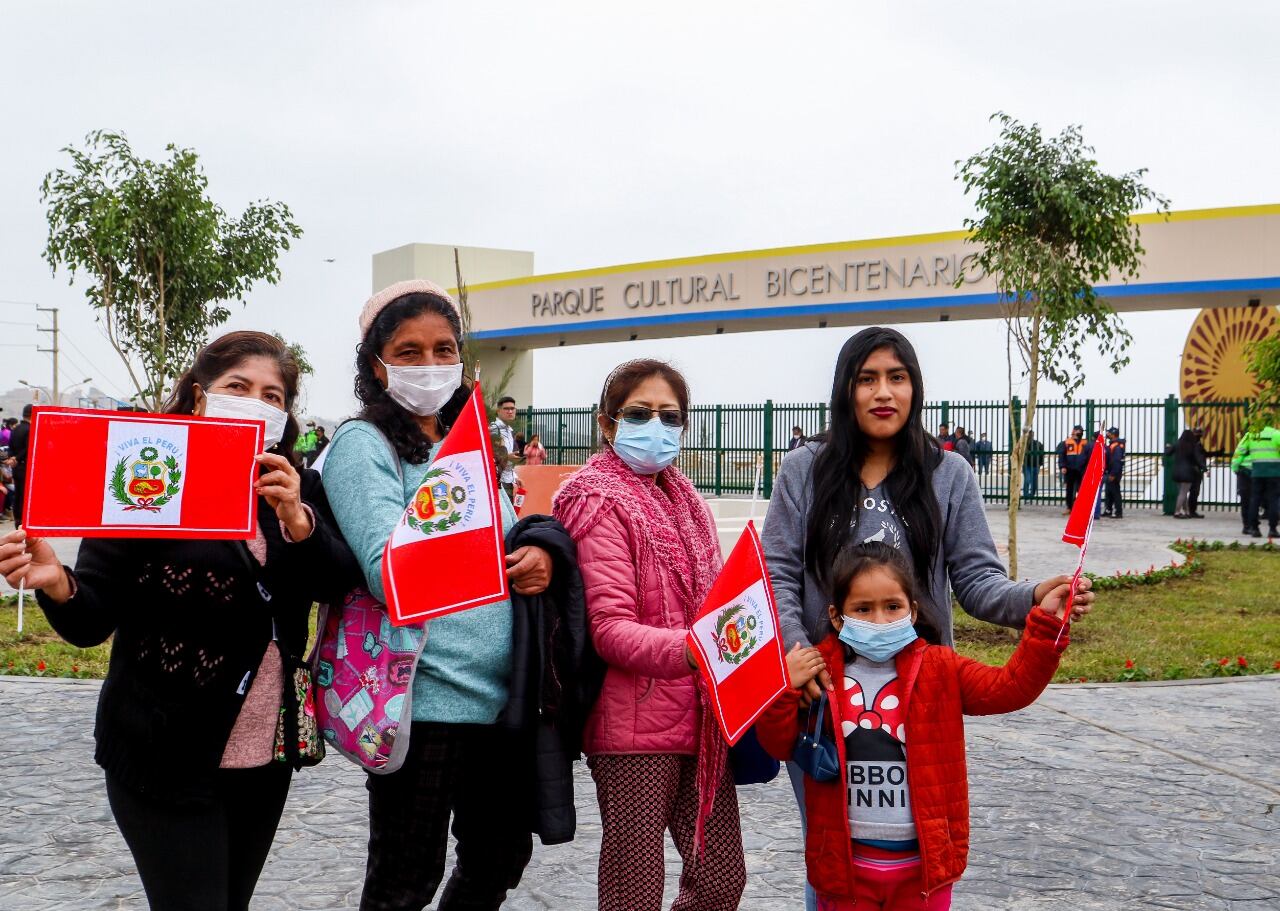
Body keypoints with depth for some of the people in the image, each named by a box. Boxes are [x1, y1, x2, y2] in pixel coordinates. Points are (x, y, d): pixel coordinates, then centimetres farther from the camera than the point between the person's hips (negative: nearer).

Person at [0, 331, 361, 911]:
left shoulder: (297, 490, 6)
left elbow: (340, 583, -8)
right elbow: (91, 623, -11)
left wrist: (296, 519, -25)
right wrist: (56, 585, -32)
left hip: (267, 755, 5)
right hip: (168, 760, -5)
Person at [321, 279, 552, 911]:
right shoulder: (363, 444, -9)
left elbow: (509, 543, 17)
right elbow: (393, 576, -20)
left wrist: (540, 555, -7)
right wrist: (507, 562, -29)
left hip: (499, 694, 7)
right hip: (421, 698, -7)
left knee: (501, 857, 21)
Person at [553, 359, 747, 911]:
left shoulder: (684, 499, 14)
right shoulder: (599, 502, -9)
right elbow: (609, 629, -19)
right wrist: (689, 649, -35)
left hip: (698, 719, 7)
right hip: (635, 725, -7)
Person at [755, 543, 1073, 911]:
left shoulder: (940, 670, 0)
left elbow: (1012, 687, -7)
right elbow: (778, 744, -3)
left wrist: (1045, 625, -17)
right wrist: (785, 688, -19)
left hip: (924, 858, 1)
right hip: (845, 858, 0)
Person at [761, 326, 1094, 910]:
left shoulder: (948, 475, 1)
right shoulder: (805, 470, 0)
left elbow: (976, 577, -3)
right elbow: (778, 573, -3)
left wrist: (1030, 599, -23)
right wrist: (794, 645, -20)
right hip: (818, 689, 0)